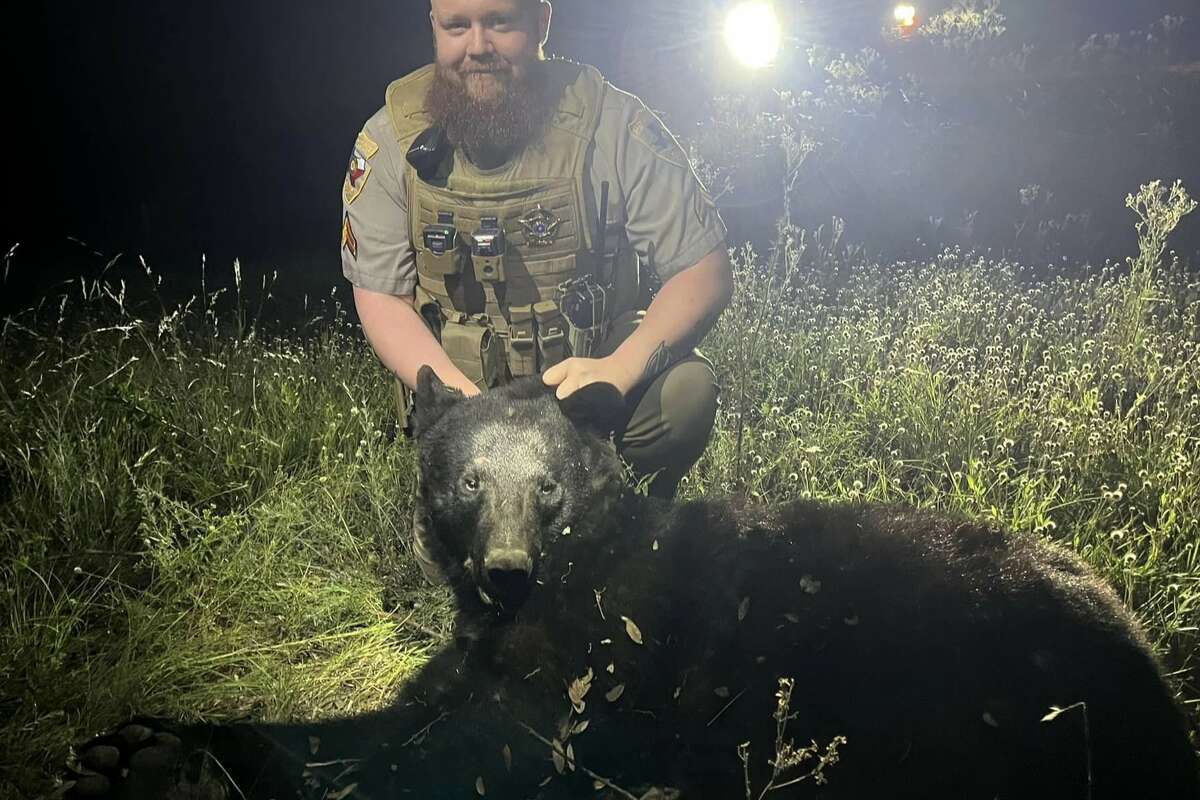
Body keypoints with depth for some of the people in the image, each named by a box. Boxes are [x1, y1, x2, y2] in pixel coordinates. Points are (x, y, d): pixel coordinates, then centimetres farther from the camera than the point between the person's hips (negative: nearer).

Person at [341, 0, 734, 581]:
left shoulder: (610, 121, -10)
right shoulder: (392, 140, -5)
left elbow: (706, 269, -11)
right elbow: (380, 297, -3)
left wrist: (620, 369, -29)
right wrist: (464, 400, -21)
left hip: (594, 383, 1)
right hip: (460, 389, 0)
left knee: (686, 389, -29)